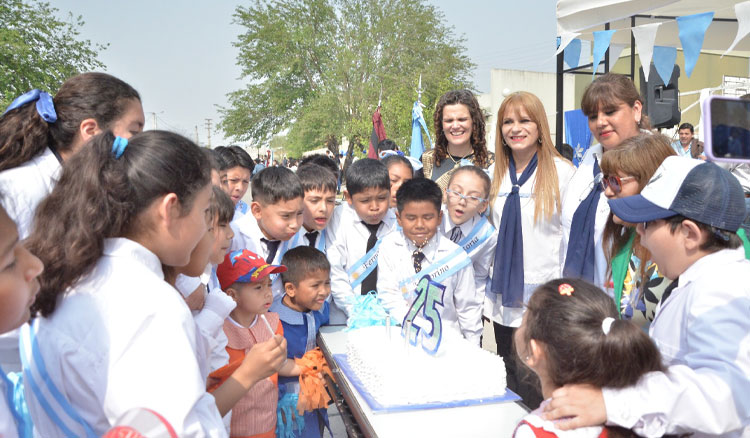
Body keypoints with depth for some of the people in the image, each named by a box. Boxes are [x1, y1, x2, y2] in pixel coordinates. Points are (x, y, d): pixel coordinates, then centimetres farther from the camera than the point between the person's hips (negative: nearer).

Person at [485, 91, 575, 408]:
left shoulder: (561, 171, -7)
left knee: (540, 390, 2)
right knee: (510, 383, 16)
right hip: (504, 298, 5)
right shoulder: (497, 174, 9)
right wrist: (486, 292, 12)